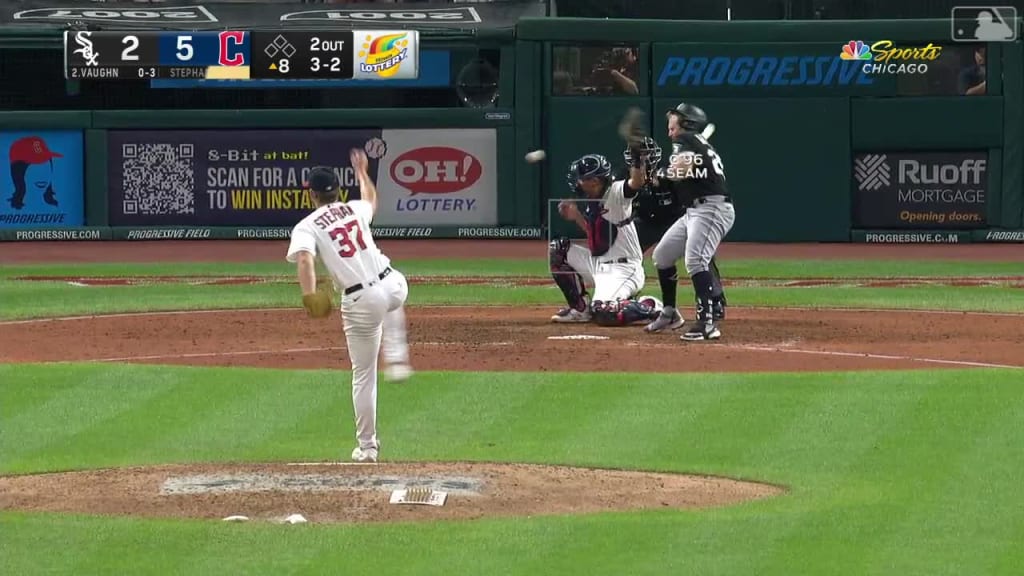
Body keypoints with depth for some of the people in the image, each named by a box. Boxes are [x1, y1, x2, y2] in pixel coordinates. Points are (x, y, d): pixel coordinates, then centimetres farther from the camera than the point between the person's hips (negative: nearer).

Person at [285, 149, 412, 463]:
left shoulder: (306, 227, -1)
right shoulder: (356, 209, 13)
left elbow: (304, 259, -22)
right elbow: (372, 199, 39)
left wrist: (309, 295, -32)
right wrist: (361, 172, 56)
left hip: (360, 302, -3)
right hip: (394, 285, 3)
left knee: (364, 375, 10)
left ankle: (367, 446, 17)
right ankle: (397, 360, 31)